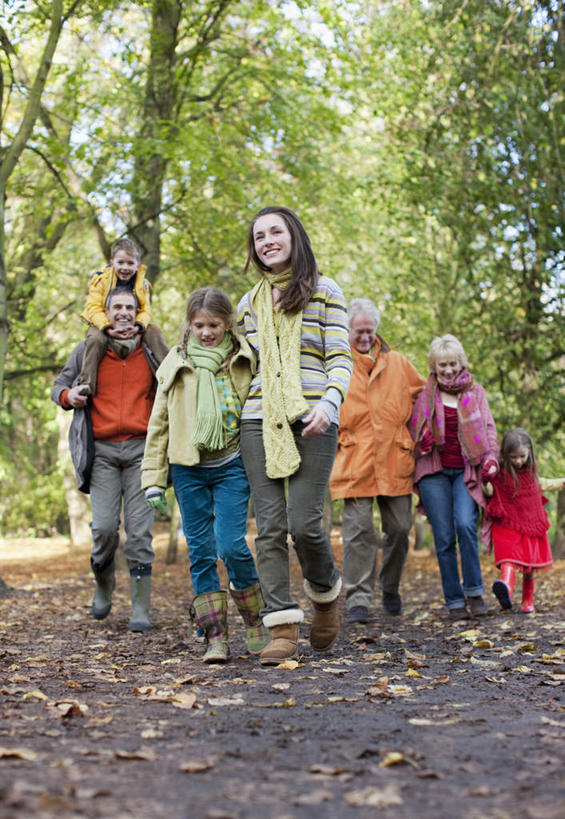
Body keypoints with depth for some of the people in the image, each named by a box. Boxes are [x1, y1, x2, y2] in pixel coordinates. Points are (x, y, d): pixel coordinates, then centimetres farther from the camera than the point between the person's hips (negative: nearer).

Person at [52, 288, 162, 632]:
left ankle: (141, 609, 1)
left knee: (139, 530, -5)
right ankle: (103, 588, 19)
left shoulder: (151, 351, 11)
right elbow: (60, 385, 19)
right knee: (104, 526, -10)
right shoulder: (88, 351, 9)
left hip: (141, 448, 0)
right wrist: (68, 395, -4)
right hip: (102, 451, 0)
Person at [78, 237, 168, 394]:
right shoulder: (101, 279, -9)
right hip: (103, 324, -3)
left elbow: (145, 310, -3)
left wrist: (138, 326, -27)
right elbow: (93, 307, -16)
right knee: (96, 339, -35)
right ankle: (86, 383, -34)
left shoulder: (142, 284, 1)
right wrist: (107, 328, -32)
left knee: (154, 332, -19)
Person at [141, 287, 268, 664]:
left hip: (232, 466, -2)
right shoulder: (176, 363, 7)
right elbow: (159, 424, 10)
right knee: (201, 552, 1)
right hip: (189, 469, 2)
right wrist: (153, 479, 6)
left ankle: (256, 620, 11)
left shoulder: (245, 360, 4)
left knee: (232, 545, -11)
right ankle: (216, 636, 8)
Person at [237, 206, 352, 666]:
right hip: (260, 422, 4)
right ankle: (283, 629, -1)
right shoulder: (250, 303, 18)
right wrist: (233, 414, 16)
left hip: (312, 422, -3)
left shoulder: (324, 292, 7)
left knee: (304, 523, -11)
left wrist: (329, 402, -17)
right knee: (270, 526, -4)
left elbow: (341, 359, 0)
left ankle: (326, 591, 20)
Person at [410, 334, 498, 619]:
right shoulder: (424, 393, 10)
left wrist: (491, 458, -5)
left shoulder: (475, 392, 13)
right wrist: (424, 441, -5)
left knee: (465, 525, -22)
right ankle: (454, 601, 4)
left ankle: (474, 591, -9)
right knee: (444, 537, -4)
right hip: (434, 471, 0)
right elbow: (413, 430, 14)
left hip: (466, 470, 0)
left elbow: (488, 427, 10)